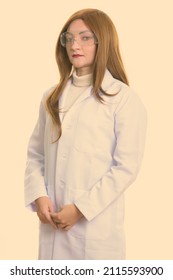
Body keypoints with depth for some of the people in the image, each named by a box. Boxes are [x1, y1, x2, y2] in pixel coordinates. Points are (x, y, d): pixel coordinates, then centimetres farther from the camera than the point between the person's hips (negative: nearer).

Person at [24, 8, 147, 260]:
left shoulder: (124, 99, -6)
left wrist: (80, 209, -12)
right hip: (53, 220, 5)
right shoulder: (52, 97, 12)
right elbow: (35, 153, 11)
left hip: (97, 224, -4)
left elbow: (126, 168, -10)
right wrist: (39, 196, -5)